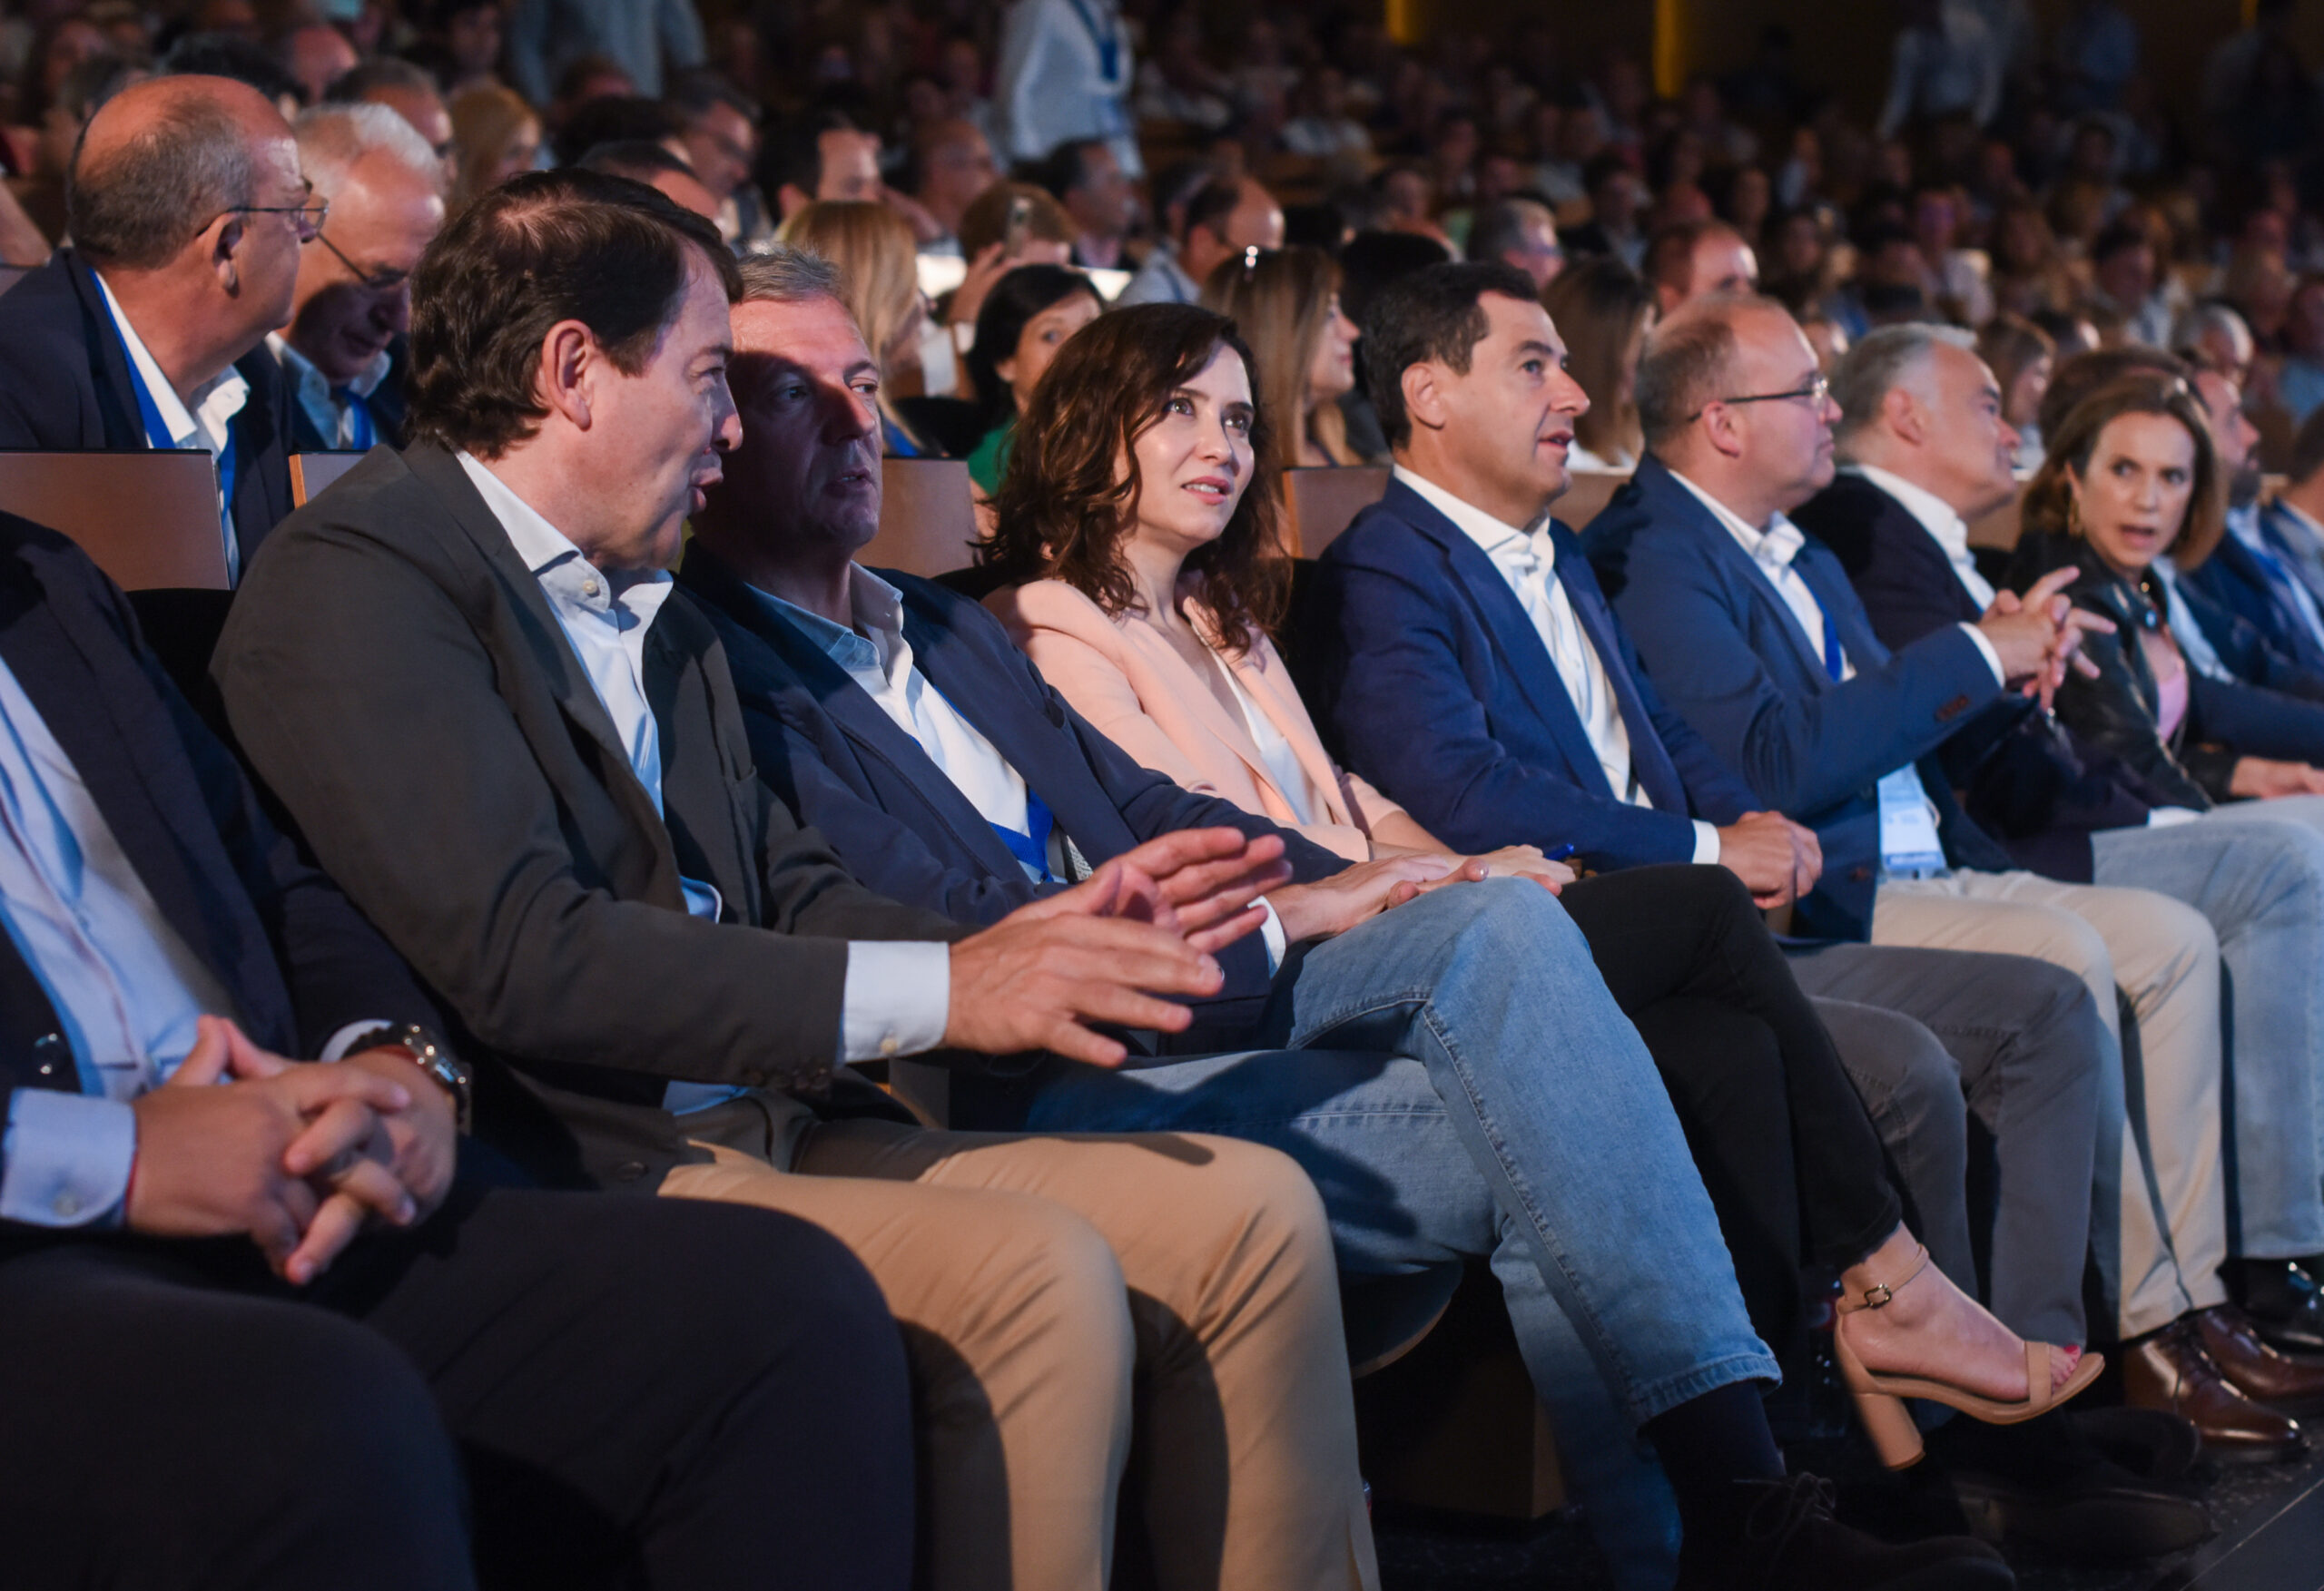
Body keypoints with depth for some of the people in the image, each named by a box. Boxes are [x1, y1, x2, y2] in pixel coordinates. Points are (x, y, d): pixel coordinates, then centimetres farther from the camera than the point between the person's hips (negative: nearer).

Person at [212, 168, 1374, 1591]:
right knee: (1036, 1269, -28)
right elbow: (520, 954, -20)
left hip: (771, 1130, 8)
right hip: (570, 1178, -8)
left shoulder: (651, 606, 20)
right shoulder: (360, 585, -8)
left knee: (1253, 1209, -6)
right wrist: (939, 989, -21)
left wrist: (1031, 940, 0)